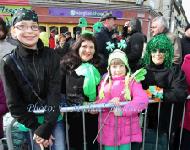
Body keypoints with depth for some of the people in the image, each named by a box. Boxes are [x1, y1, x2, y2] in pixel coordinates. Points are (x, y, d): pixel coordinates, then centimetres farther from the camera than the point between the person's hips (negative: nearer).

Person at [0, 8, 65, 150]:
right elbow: (14, 104, -7)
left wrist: (47, 127, -16)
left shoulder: (51, 55, -6)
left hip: (54, 117, 1)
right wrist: (36, 128, -11)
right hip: (28, 121, -1)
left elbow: (55, 93, -10)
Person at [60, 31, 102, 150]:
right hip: (75, 116, -2)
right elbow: (62, 91, -7)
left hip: (95, 116, 2)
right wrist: (84, 104, -14)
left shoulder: (99, 66, 5)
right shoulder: (67, 65, -4)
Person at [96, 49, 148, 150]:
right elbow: (98, 103, 3)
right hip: (108, 130, 3)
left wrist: (123, 111, -23)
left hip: (127, 130, -2)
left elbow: (142, 100, -17)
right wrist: (108, 103, -18)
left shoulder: (132, 81, -2)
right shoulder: (104, 82, 7)